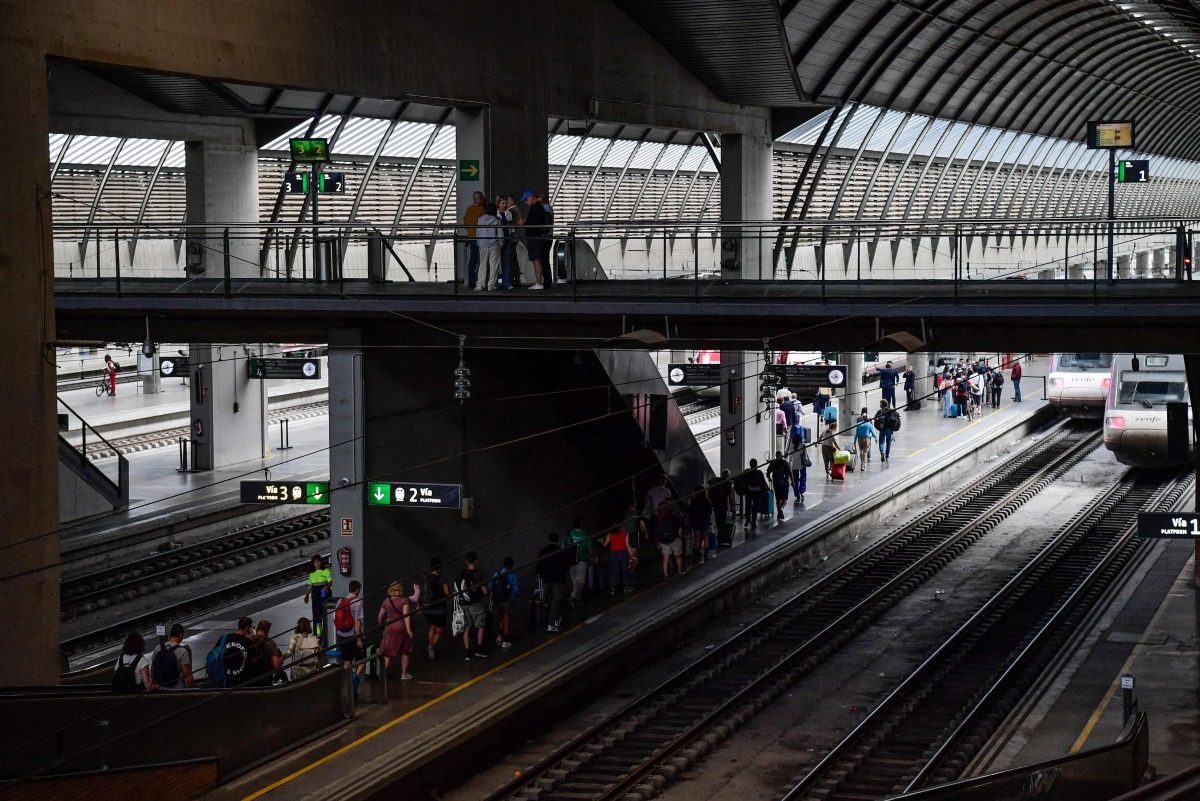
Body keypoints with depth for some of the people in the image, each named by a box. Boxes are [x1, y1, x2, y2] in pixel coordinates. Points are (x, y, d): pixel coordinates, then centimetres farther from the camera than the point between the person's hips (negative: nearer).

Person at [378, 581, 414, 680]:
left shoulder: (386, 602, 1)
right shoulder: (404, 600, -9)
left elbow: (380, 617, 9)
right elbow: (406, 615, -18)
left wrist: (381, 625, 27)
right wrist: (409, 630, -19)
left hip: (390, 628, 2)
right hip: (402, 627, -2)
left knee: (388, 653, 10)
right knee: (405, 652, 12)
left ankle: (384, 672, 8)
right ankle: (404, 674, 16)